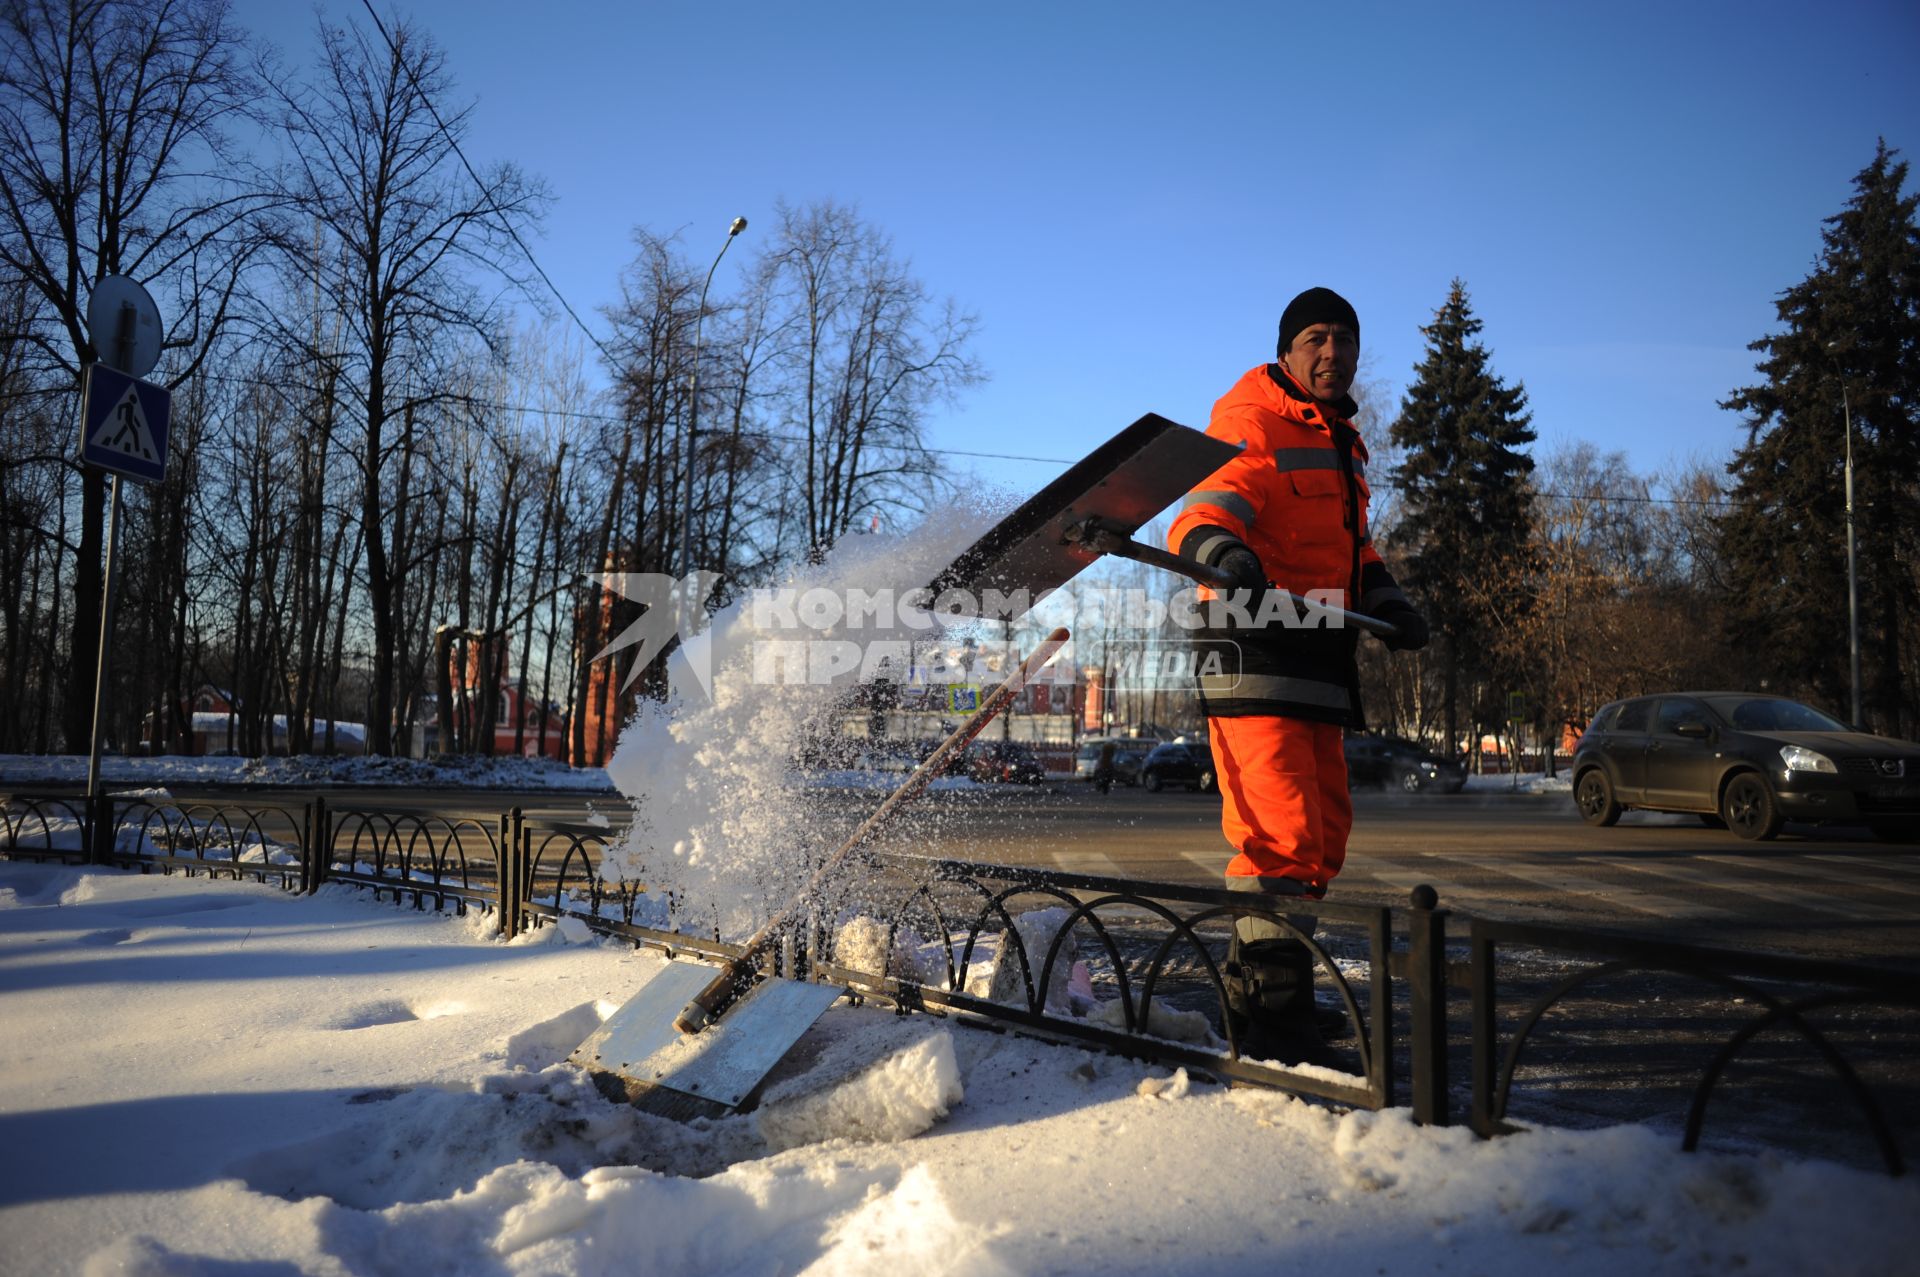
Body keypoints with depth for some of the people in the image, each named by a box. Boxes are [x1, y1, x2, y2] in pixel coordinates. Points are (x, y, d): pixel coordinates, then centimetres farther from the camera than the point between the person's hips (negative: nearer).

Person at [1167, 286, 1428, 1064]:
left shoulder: (1338, 441, 24)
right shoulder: (1252, 422, -6)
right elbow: (1206, 508, -23)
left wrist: (1382, 598, 19)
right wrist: (1220, 552, -45)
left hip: (1316, 656, 10)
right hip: (1255, 646, -10)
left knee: (1326, 829, 12)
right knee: (1285, 832, -15)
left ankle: (1257, 979, 25)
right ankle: (1269, 1018, -9)